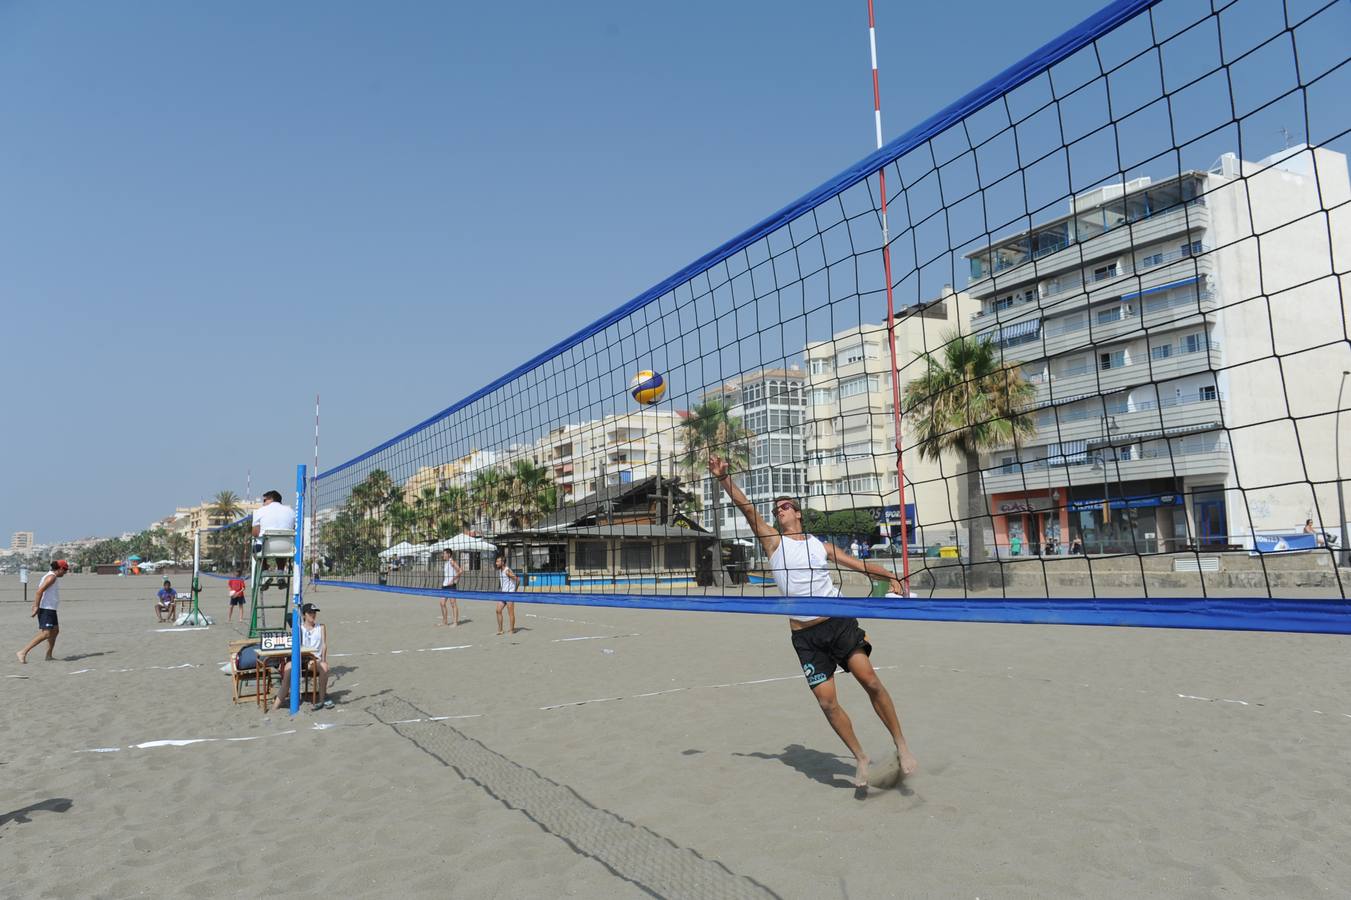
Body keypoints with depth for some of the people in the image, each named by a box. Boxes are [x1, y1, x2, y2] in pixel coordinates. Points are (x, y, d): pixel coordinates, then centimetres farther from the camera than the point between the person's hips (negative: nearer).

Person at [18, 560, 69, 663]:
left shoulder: (52, 576, 17)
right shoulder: (52, 577, -14)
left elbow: (39, 591, 20)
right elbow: (39, 591, -22)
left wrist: (35, 606, 16)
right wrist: (36, 607, -21)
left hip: (50, 609, 11)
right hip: (46, 609, -11)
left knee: (55, 631, 15)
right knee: (46, 634, -13)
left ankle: (49, 655, 20)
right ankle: (23, 652, -10)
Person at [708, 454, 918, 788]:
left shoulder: (820, 545, 11)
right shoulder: (773, 541, 5)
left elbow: (860, 564, 11)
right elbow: (747, 508, -7)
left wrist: (890, 576, -7)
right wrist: (724, 478, -17)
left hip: (839, 621, 0)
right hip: (805, 635, 0)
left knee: (870, 680, -12)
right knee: (827, 701, -2)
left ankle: (901, 746, 4)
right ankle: (861, 759, 17)